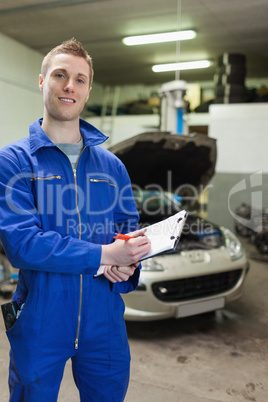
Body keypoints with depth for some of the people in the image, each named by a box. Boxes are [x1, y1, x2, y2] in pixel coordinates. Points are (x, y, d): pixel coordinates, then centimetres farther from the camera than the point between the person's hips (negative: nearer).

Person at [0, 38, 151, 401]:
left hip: (104, 320, 4)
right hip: (39, 321, -3)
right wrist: (104, 254, -21)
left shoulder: (111, 165, 6)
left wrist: (126, 266, -15)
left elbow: (131, 229, 8)